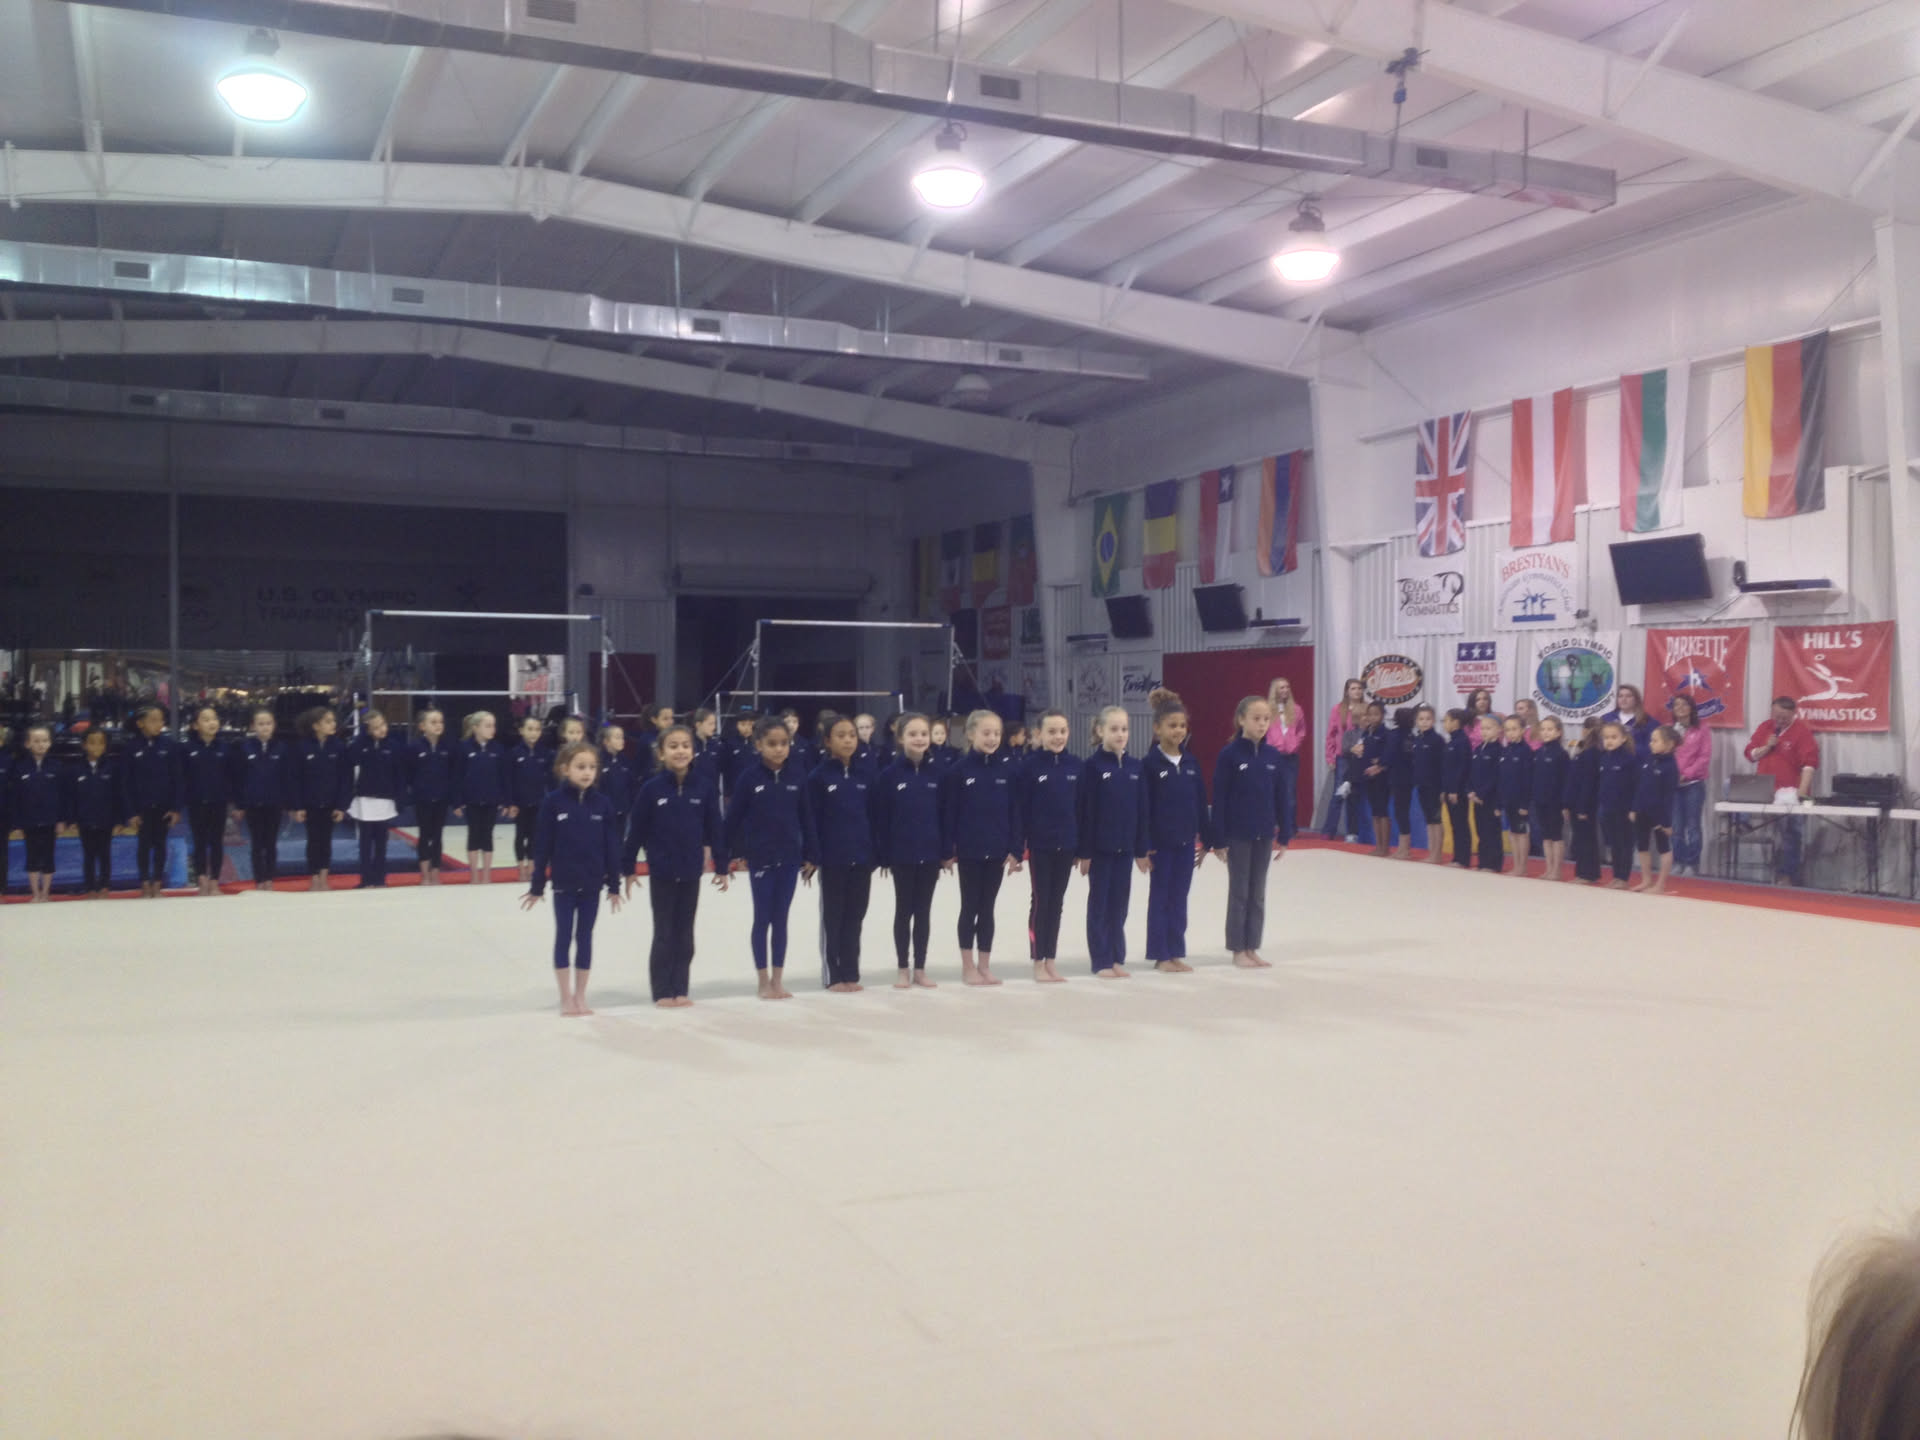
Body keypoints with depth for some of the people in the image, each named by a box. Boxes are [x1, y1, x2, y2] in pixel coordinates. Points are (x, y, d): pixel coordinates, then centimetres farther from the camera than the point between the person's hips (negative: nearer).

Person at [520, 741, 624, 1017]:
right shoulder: (553, 802, -8)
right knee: (563, 937, 5)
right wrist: (537, 886, -3)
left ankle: (581, 996, 18)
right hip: (564, 883, -2)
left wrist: (614, 885, 3)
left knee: (585, 938, 9)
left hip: (592, 884, 2)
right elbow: (542, 846, -5)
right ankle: (565, 998, 13)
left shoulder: (602, 804, -1)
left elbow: (612, 846, 3)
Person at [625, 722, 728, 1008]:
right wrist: (627, 868, -2)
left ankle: (681, 990, 20)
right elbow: (636, 830, -5)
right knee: (664, 934, 6)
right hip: (661, 872, -2)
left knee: (685, 934, 11)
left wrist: (721, 866, 3)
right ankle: (662, 992, 14)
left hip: (692, 872, 2)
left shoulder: (705, 786, -6)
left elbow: (714, 828, 0)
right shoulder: (652, 787, -10)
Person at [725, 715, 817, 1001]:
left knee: (781, 920, 9)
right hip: (760, 858, -2)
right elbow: (734, 817, -4)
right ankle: (764, 982, 13)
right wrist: (735, 853, -3)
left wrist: (810, 856, 4)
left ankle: (778, 980, 17)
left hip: (789, 858, 2)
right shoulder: (750, 776, -8)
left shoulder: (797, 776, 0)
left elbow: (806, 818, 4)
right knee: (762, 919, 5)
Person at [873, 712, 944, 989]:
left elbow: (945, 813, 4)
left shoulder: (937, 772, 1)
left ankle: (920, 969, 18)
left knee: (923, 911, 10)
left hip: (930, 853, 2)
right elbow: (880, 818, -6)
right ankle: (904, 969, 16)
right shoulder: (890, 774, -6)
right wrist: (883, 856, -8)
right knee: (904, 911, 8)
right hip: (902, 854, -2)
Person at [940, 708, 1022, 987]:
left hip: (996, 850, 2)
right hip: (969, 850, -2)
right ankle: (968, 967, 14)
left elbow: (1016, 812, 2)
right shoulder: (959, 769, -6)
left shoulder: (1008, 768, 0)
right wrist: (947, 851, -7)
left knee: (987, 908, 10)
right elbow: (948, 812, -5)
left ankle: (984, 966, 18)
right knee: (970, 907, 6)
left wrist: (1016, 849, -2)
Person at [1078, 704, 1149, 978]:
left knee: (1119, 904, 10)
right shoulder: (1092, 766, -8)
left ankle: (1117, 958, 19)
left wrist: (1141, 849, 6)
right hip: (1100, 847, -4)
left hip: (1125, 846, 4)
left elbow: (1141, 810, 8)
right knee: (1099, 904, 4)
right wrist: (1084, 851, -11)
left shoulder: (1135, 767, 5)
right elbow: (1085, 810, -9)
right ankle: (1101, 961, 10)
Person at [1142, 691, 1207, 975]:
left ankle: (1177, 953, 18)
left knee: (1179, 900, 10)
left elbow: (1201, 803, 9)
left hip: (1186, 841, 4)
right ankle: (1160, 956, 11)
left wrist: (1205, 840, 8)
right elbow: (1142, 807, -10)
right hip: (1160, 841, -4)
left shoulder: (1191, 762, 5)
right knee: (1160, 898, 4)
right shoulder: (1151, 763, -9)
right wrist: (1144, 845, -13)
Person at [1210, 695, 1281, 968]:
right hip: (1238, 835, -4)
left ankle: (1252, 948, 20)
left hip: (1264, 835, 5)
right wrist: (1219, 839, -12)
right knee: (1239, 892, 5)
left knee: (1258, 894, 11)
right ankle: (1238, 950, 14)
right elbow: (1219, 798, -10)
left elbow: (1279, 797, 8)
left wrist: (1283, 833, 6)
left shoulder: (1273, 756, 3)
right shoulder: (1229, 754, -11)